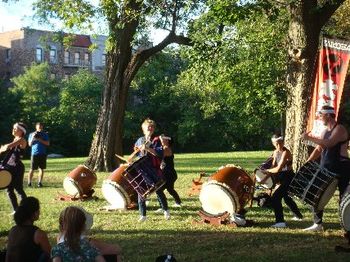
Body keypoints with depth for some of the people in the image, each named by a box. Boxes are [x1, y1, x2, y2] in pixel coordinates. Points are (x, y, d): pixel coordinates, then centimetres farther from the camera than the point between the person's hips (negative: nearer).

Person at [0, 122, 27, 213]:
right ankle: (16, 210, 19)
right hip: (10, 166, 9)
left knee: (18, 189, -5)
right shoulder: (15, 139, 16)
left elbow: (8, 146, -23)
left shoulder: (21, 140, -13)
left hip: (17, 167, -9)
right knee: (9, 189, 11)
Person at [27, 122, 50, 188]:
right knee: (32, 169, -4)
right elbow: (30, 144, 6)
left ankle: (40, 182, 6)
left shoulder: (45, 134, 9)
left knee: (41, 169, 0)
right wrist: (32, 138, -11)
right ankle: (29, 182, 0)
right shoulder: (31, 134, 10)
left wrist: (40, 140, -11)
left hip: (42, 154, 1)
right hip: (34, 153, -1)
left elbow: (48, 143, 0)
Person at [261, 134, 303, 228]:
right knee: (286, 197, 28)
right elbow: (273, 167, 5)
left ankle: (280, 222, -20)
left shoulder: (286, 152, -22)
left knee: (275, 198, -19)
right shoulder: (276, 152, 4)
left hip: (289, 179, -10)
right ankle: (298, 216, 50)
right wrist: (265, 178, -7)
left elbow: (278, 169, -28)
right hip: (283, 179, 10)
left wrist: (266, 170, -14)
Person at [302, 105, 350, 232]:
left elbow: (328, 144, -28)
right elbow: (318, 149, 18)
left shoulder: (339, 129, -13)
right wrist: (308, 162, 5)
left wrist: (310, 138, -24)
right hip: (326, 169, 9)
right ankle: (317, 224, 16)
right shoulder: (325, 131, 14)